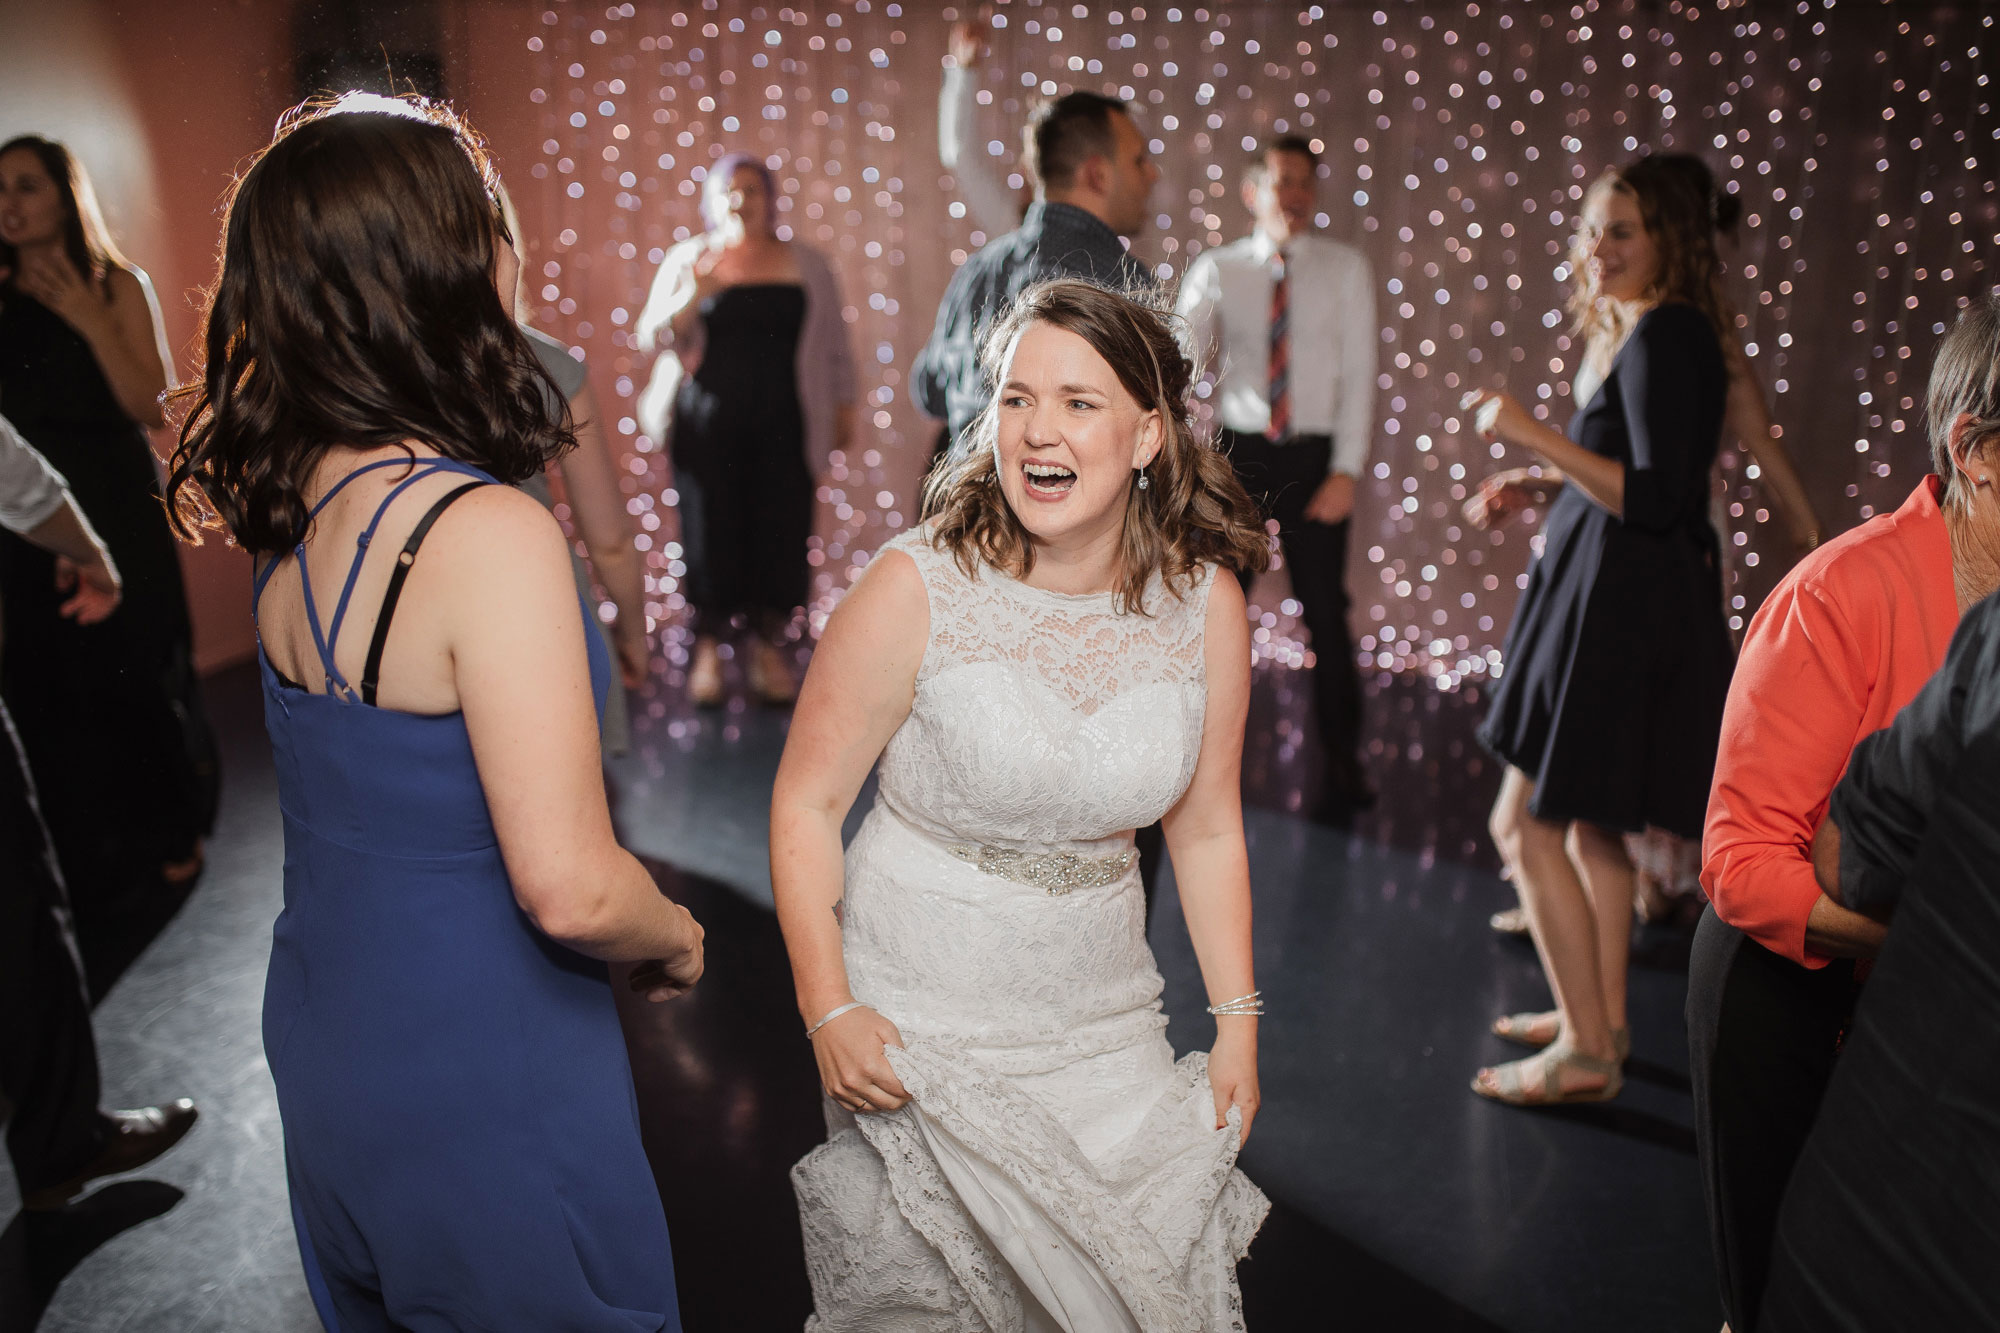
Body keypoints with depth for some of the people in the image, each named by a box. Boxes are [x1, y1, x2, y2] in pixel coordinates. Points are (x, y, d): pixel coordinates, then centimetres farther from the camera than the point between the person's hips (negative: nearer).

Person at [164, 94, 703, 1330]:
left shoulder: (290, 506, -4)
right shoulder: (492, 534, -27)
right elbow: (569, 888, -28)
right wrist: (679, 938, -9)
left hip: (324, 1062, 8)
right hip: (485, 1092, -7)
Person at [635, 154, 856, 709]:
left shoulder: (807, 264, 11)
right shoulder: (688, 260, 8)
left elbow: (835, 346, 14)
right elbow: (652, 336, 2)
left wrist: (844, 409, 10)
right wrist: (694, 295, -14)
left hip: (784, 426, 1)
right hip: (708, 425, 0)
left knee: (780, 531, -2)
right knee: (711, 532, 0)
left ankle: (770, 651, 10)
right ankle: (707, 652, 12)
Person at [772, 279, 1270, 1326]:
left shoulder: (1204, 604, -6)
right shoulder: (916, 589, -17)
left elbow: (1208, 829, 5)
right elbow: (805, 805, -9)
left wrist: (1237, 1022, 7)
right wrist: (827, 1009, -13)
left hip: (1102, 1022, 4)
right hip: (918, 1023, -3)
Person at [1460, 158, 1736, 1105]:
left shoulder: (1664, 334, -16)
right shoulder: (1626, 330, 14)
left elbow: (1656, 496, -23)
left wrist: (1534, 437, -24)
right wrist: (1537, 486, 15)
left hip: (1625, 606, -10)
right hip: (1613, 599, 10)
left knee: (1527, 824, -5)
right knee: (1590, 822, 18)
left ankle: (1585, 1053, 3)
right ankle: (1601, 1019, 30)